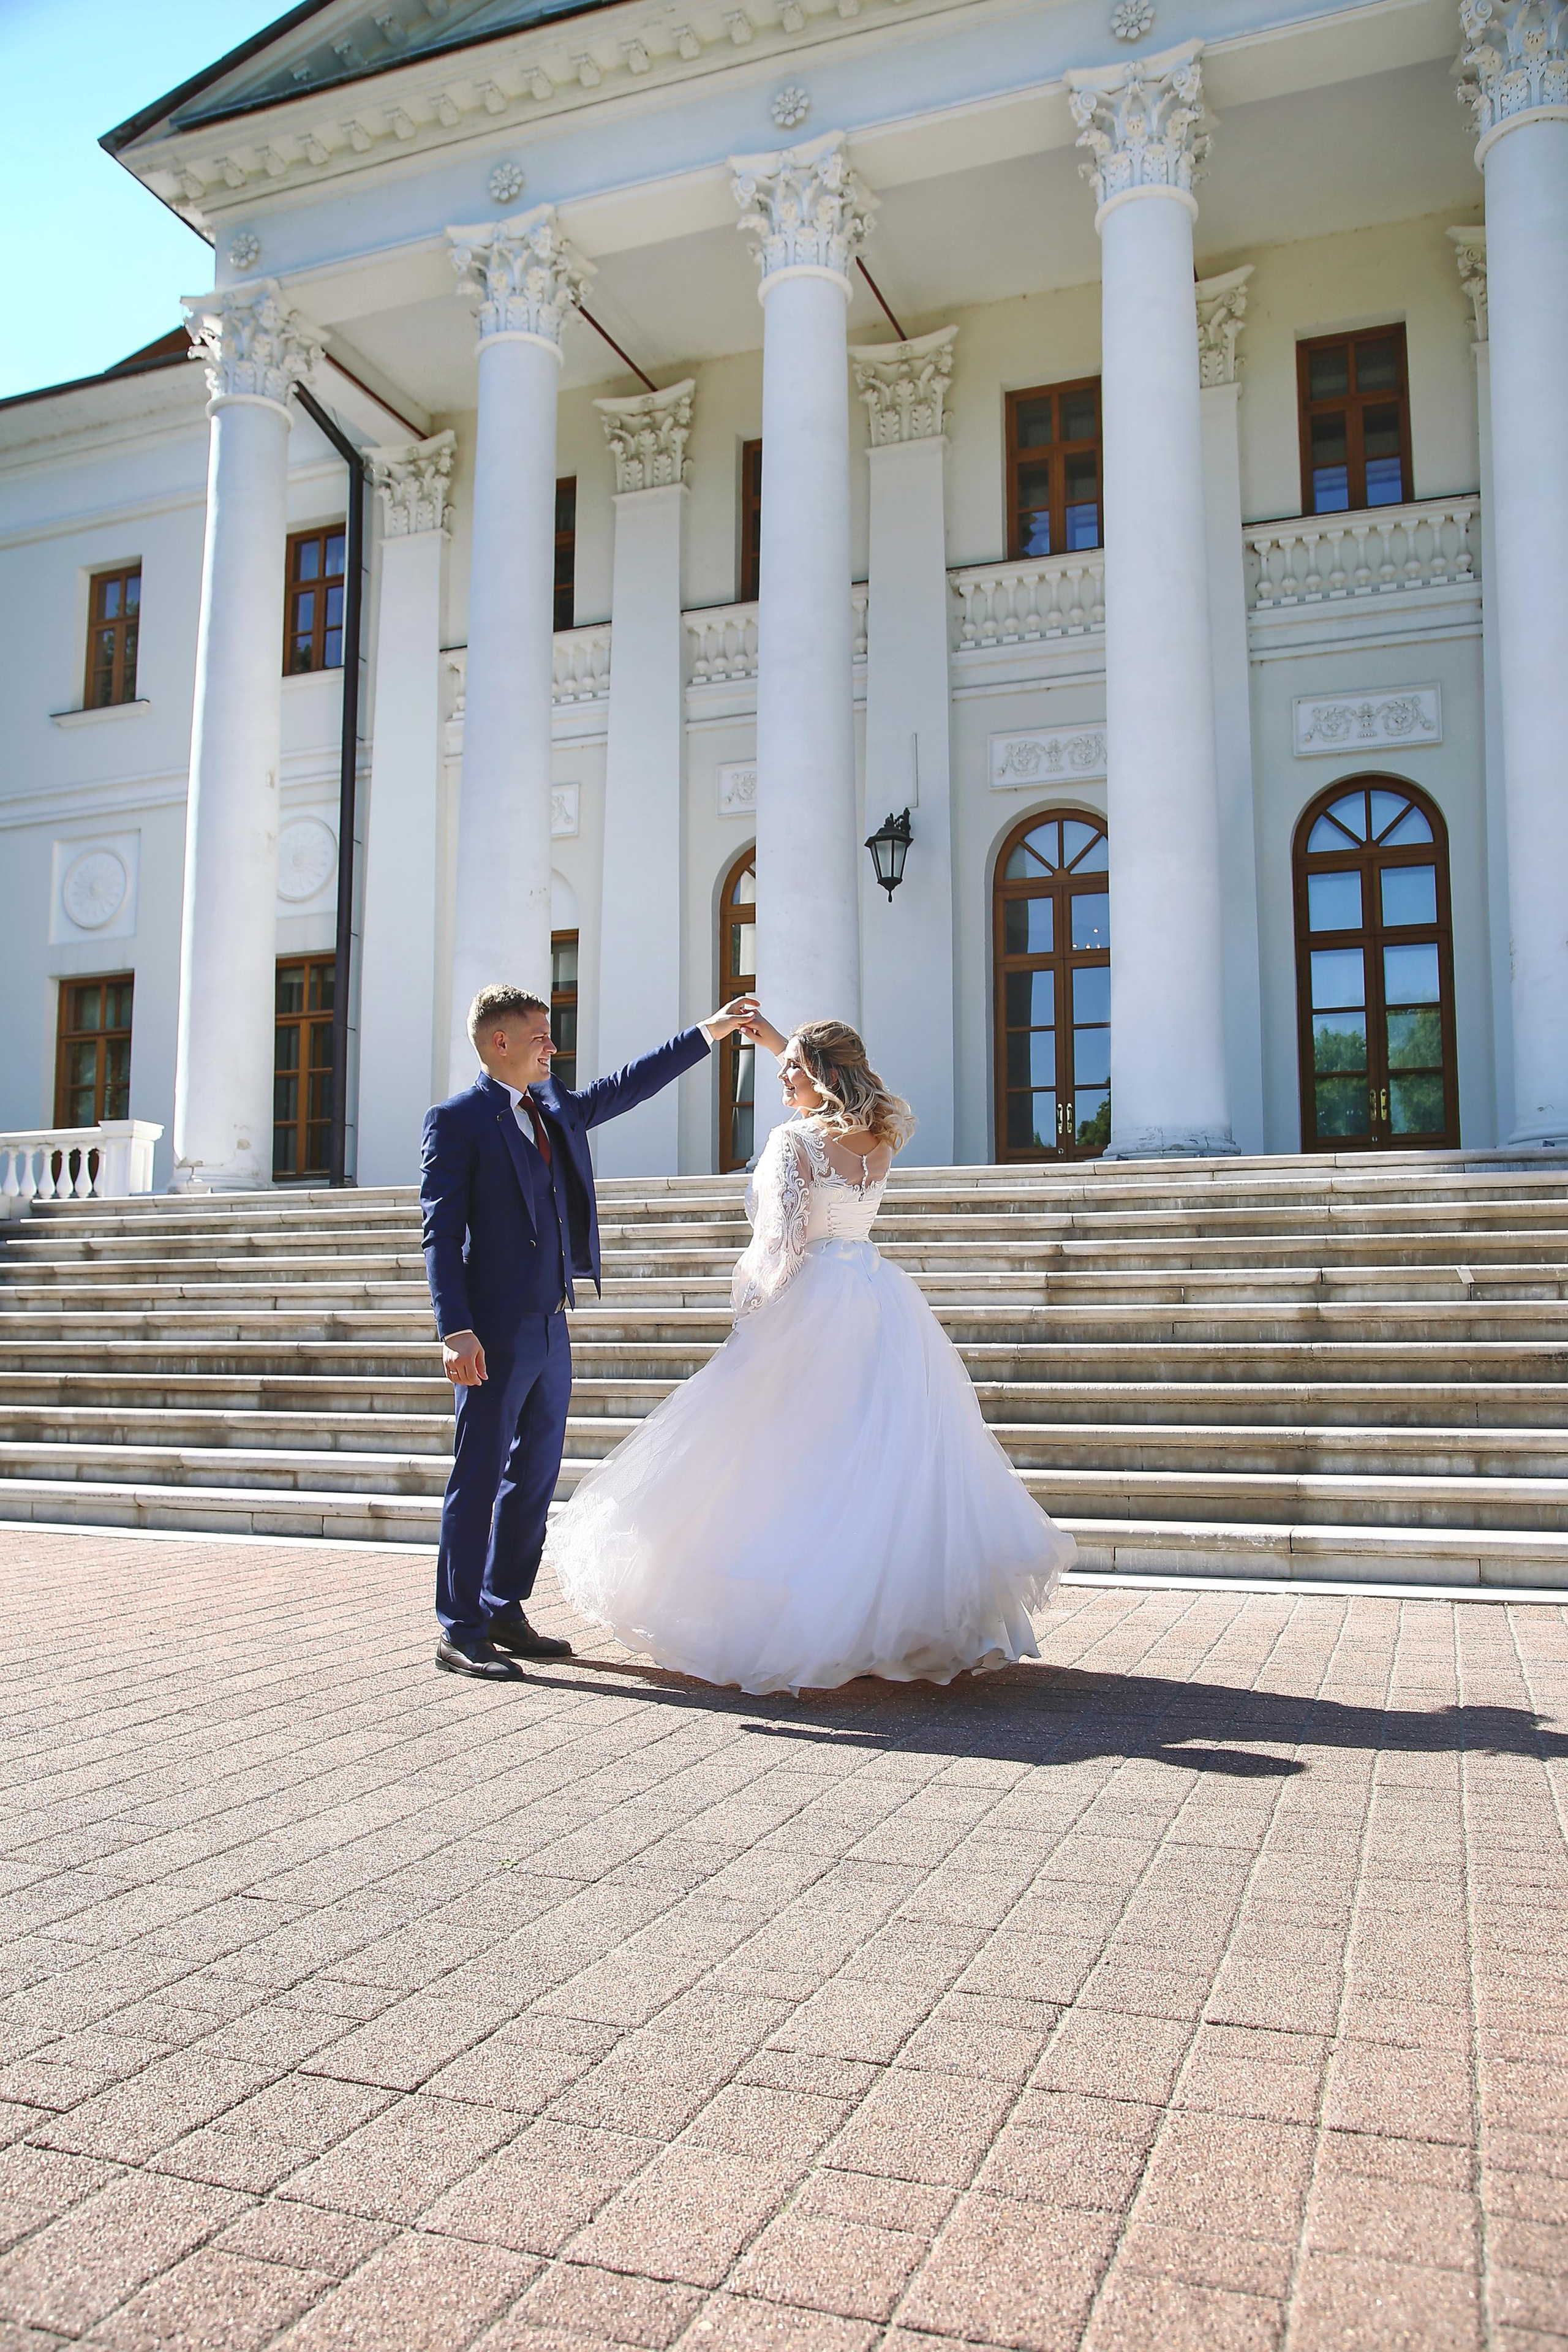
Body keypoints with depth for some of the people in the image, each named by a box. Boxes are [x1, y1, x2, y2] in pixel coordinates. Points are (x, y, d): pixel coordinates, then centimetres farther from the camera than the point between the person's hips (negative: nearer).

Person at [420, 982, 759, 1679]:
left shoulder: (556, 1107, 14)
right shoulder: (456, 1120, -7)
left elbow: (628, 1086, 27)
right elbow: (441, 1233, -12)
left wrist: (706, 1033, 25)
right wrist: (456, 1331, -20)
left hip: (551, 1328, 8)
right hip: (495, 1333, -8)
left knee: (535, 1476, 12)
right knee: (479, 1479, -2)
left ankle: (504, 1613, 23)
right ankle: (460, 1633, 7)